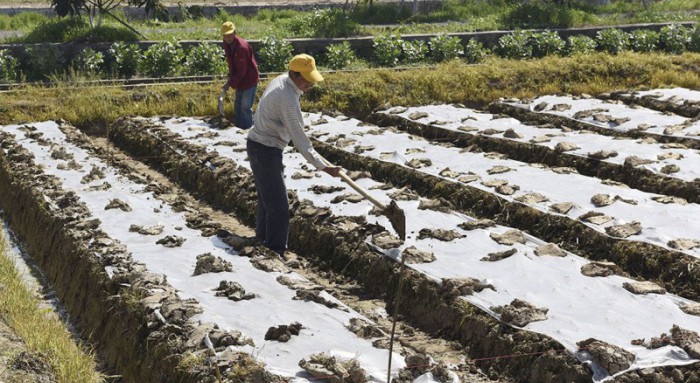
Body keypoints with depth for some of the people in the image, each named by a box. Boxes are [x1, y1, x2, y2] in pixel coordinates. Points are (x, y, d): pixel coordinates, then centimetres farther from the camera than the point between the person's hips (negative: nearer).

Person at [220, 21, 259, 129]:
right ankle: (239, 128, 26)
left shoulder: (242, 47, -27)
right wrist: (230, 77, 6)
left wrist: (230, 84, -23)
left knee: (245, 107, -9)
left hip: (249, 79, -9)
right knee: (237, 107, 15)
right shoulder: (227, 44, -1)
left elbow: (242, 71, -25)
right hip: (239, 80, 9)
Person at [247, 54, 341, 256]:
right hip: (266, 151, -10)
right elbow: (299, 140, -23)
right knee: (278, 207, -7)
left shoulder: (280, 80, 4)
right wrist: (323, 167, -18)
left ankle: (262, 240, 38)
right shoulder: (289, 101, -25)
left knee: (267, 198, 23)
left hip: (256, 144, 10)